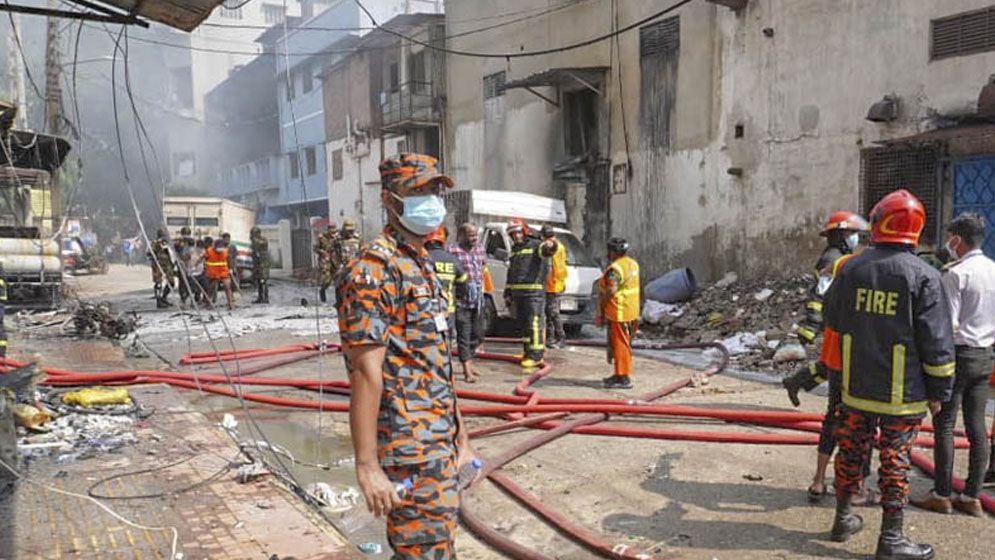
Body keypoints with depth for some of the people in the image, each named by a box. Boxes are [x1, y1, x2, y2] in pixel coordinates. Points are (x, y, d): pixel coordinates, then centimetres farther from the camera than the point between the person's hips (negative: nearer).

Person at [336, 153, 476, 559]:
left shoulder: (423, 266, 14)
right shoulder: (374, 268, -15)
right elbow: (366, 372, -21)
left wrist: (459, 437, 19)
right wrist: (366, 464, -22)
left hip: (441, 445, 9)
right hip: (410, 452, -9)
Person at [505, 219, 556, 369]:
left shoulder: (535, 245, -2)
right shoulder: (514, 250, 21)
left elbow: (544, 250, -26)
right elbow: (510, 273, 26)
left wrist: (550, 247, -51)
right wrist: (508, 293, 23)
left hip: (534, 292, -8)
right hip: (518, 293, 8)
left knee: (534, 323, -10)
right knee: (522, 323, 12)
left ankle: (535, 355, -9)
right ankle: (528, 351, 22)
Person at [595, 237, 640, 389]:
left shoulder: (615, 268, -19)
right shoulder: (633, 264, 11)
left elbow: (611, 290, -26)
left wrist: (601, 304, -14)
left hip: (619, 312, -10)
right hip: (632, 311, 10)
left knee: (620, 344, -3)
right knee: (624, 344, 18)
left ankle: (624, 378, 1)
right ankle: (620, 374, 28)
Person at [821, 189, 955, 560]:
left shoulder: (850, 268, 0)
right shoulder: (923, 276, -12)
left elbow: (832, 324, 10)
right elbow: (937, 342, -10)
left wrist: (836, 369, 24)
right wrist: (939, 391, -1)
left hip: (855, 388, 4)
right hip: (903, 395, -3)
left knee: (851, 452, 16)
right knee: (896, 462, 6)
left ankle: (844, 519, 31)